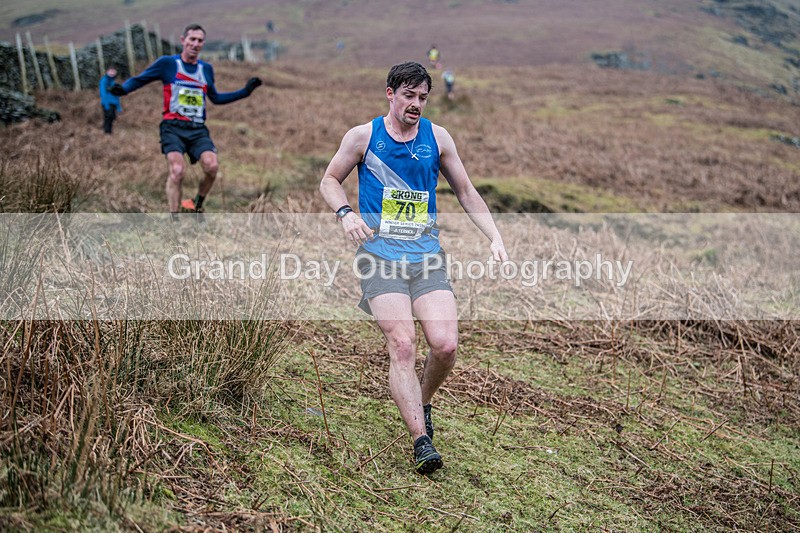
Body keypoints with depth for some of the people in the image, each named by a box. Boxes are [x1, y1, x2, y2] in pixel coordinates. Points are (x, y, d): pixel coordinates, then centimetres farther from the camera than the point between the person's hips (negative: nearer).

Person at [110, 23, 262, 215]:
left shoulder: (206, 69, 14)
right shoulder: (167, 63, 2)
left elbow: (215, 98, 27)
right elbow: (139, 79, 4)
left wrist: (245, 91, 22)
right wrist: (123, 89, -16)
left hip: (198, 129, 3)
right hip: (173, 127, -3)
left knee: (212, 165, -20)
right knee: (177, 171, -23)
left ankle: (197, 206, 6)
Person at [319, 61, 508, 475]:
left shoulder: (437, 138, 10)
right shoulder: (362, 136, 4)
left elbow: (466, 192, 18)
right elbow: (329, 181, 13)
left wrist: (494, 238, 7)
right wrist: (345, 213, -7)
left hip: (427, 256, 2)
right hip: (380, 256, -2)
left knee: (446, 346, -12)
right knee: (403, 345, -19)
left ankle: (421, 405, 19)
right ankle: (421, 441, -17)